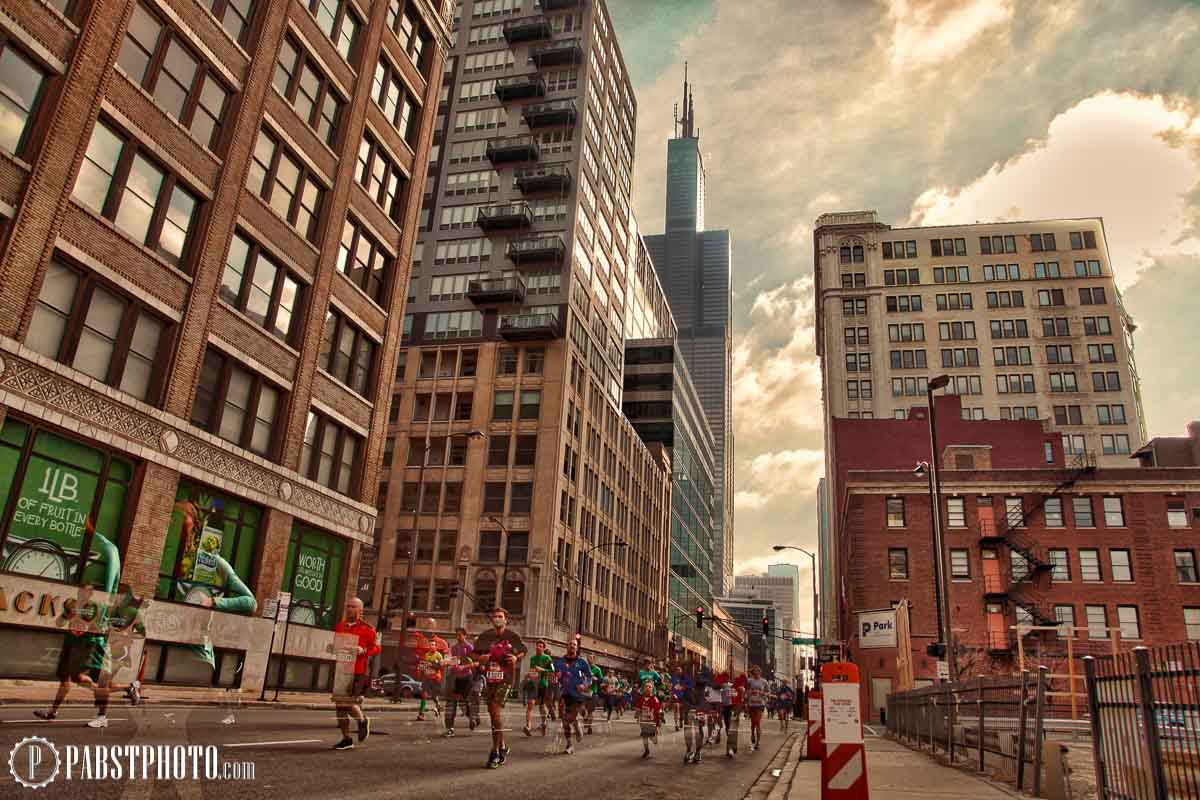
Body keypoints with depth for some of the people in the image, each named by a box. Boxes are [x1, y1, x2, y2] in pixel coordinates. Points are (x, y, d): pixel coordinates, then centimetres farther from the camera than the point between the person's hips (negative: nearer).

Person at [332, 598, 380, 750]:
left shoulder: (367, 628, -4)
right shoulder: (339, 626, 12)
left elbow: (376, 647, -3)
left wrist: (363, 650, -21)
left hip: (358, 672, -6)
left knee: (348, 703, -12)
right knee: (340, 704, 7)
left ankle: (363, 720, 22)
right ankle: (346, 739, 20)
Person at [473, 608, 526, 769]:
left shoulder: (512, 636, -2)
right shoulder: (485, 636, 4)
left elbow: (523, 651, 13)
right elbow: (476, 654, 13)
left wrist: (515, 658, -7)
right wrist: (481, 658, -8)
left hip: (505, 679, -4)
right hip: (489, 678, 4)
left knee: (496, 712, -15)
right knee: (492, 713, 12)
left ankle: (495, 752, -4)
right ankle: (502, 746, 31)